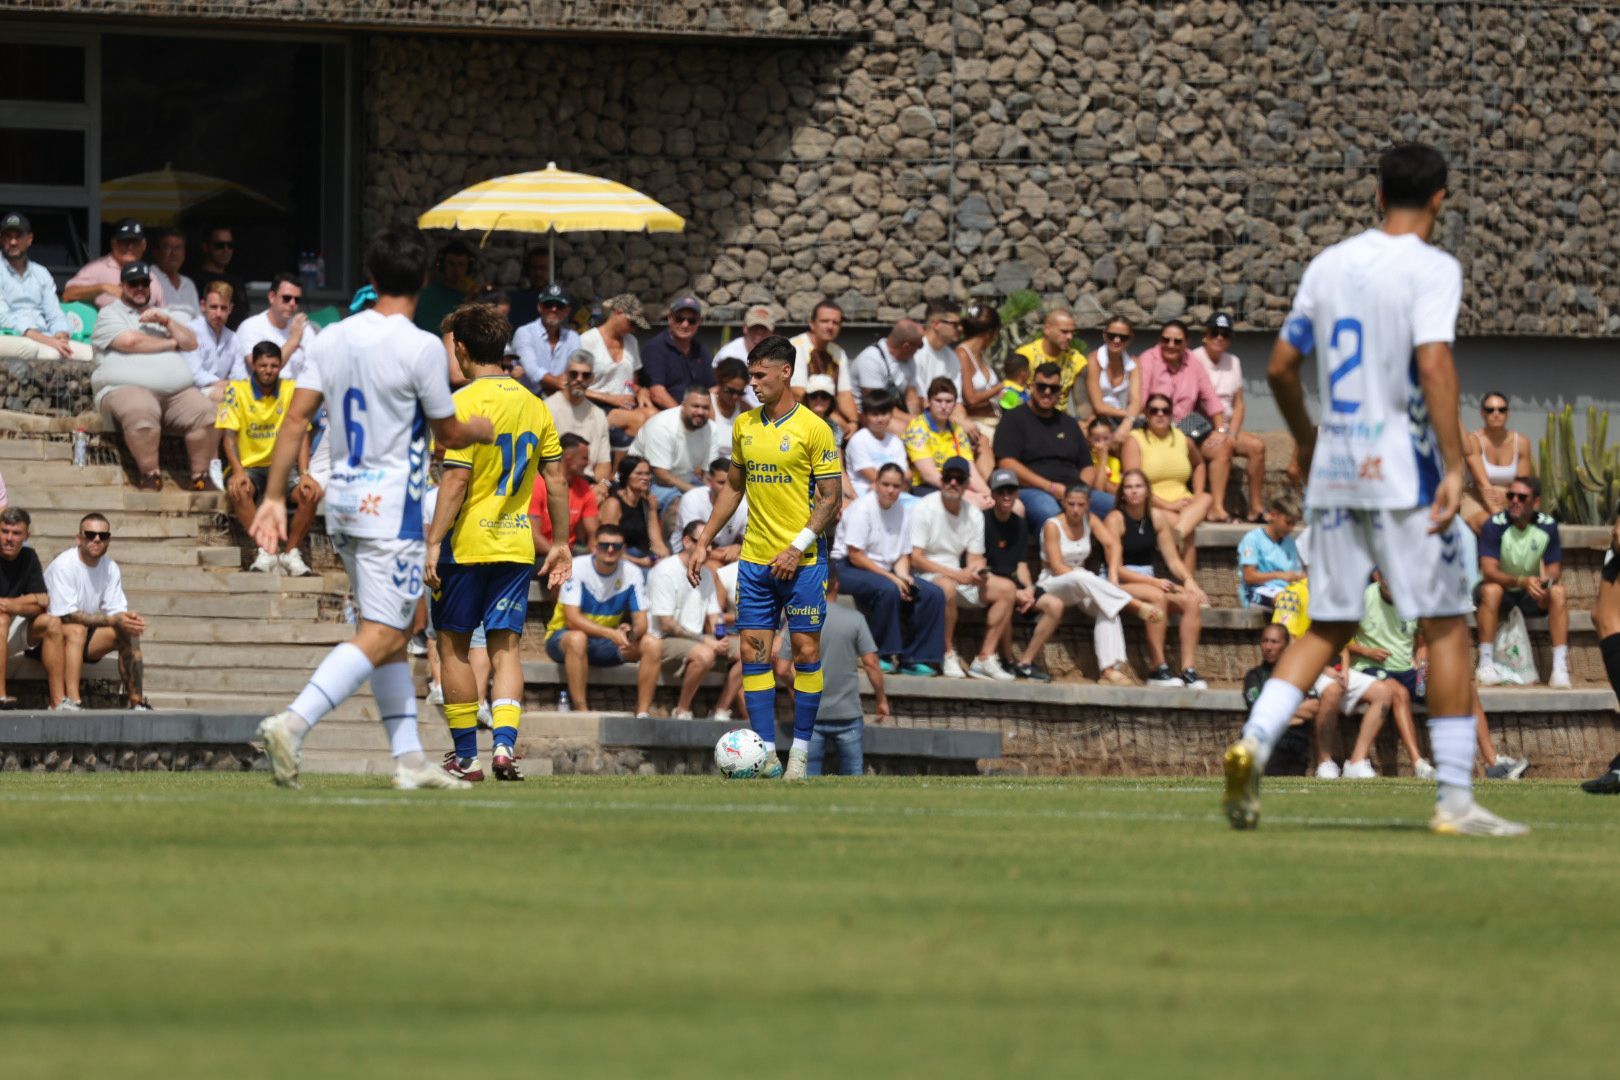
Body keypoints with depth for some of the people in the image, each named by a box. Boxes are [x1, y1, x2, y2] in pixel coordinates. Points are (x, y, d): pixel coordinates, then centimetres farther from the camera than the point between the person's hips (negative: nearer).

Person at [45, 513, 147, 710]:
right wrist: (113, 620, -28)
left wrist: (130, 620, -26)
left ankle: (137, 702, -14)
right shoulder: (63, 566, -19)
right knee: (77, 630, -36)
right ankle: (71, 701, -45)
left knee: (129, 633, -14)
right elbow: (67, 615, -25)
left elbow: (117, 611, -1)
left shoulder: (110, 568, 2)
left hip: (84, 642, 6)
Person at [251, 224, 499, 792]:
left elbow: (296, 415, 2)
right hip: (392, 503, -7)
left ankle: (410, 757, 16)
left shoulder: (334, 337, 4)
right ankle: (292, 724, -25)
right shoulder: (421, 347, -13)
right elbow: (448, 434, -3)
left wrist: (274, 497, 5)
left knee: (394, 632, 15)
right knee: (381, 636, -8)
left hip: (342, 498, 7)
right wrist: (483, 430, 19)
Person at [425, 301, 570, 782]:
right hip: (516, 543, 5)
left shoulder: (464, 403, -12)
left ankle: (465, 755, 9)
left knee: (454, 647, 7)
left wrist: (433, 543, -16)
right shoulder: (534, 405, 7)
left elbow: (456, 478, -17)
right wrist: (562, 544, 14)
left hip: (465, 544, -5)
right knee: (505, 647, 7)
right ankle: (504, 743, -11)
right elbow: (556, 479, 8)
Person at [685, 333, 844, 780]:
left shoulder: (813, 429, -7)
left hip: (802, 560, -5)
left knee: (806, 650, -2)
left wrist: (798, 547, -17)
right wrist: (704, 541, 14)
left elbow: (830, 499, -7)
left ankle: (800, 751, 6)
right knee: (753, 651, -1)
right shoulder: (744, 426, 10)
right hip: (755, 559, 5)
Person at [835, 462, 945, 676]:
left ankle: (913, 658, -10)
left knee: (934, 594, -11)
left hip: (886, 571, 7)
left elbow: (903, 556, 13)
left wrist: (904, 578, -10)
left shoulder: (900, 511, 9)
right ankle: (883, 656, -25)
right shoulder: (862, 508, -12)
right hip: (847, 569, -7)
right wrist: (891, 577, -20)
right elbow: (855, 556, -17)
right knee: (887, 590, -38)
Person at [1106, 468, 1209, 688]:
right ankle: (1159, 670, -34)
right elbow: (1116, 569, -13)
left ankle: (1189, 669, -24)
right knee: (1157, 597, -35)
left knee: (1192, 601, -19)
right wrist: (1154, 582, -20)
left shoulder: (1157, 517, 9)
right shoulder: (1115, 519, -8)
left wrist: (1189, 581, -12)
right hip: (1120, 585, -6)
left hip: (1150, 582, 6)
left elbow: (1173, 559, 8)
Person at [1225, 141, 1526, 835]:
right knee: (1445, 624, 1)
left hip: (1333, 472, 6)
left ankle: (1253, 742, -9)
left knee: (1329, 626, 12)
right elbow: (1434, 366, -20)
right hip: (1401, 468, -6)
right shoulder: (1431, 269, -7)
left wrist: (1305, 439, 31)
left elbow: (1281, 366, 15)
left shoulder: (1328, 265, 11)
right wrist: (1454, 468, -22)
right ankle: (1455, 799, -1)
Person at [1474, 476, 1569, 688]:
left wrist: (1546, 581, -35)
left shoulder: (1547, 526, -11)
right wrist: (1522, 581, -44)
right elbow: (1489, 572, -28)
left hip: (1531, 598, 3)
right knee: (1491, 590, -35)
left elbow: (1554, 571, -9)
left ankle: (1560, 668, -31)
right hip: (1501, 589, -3)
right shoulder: (1495, 525, -20)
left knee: (1558, 592, -26)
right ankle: (1485, 664, -33)